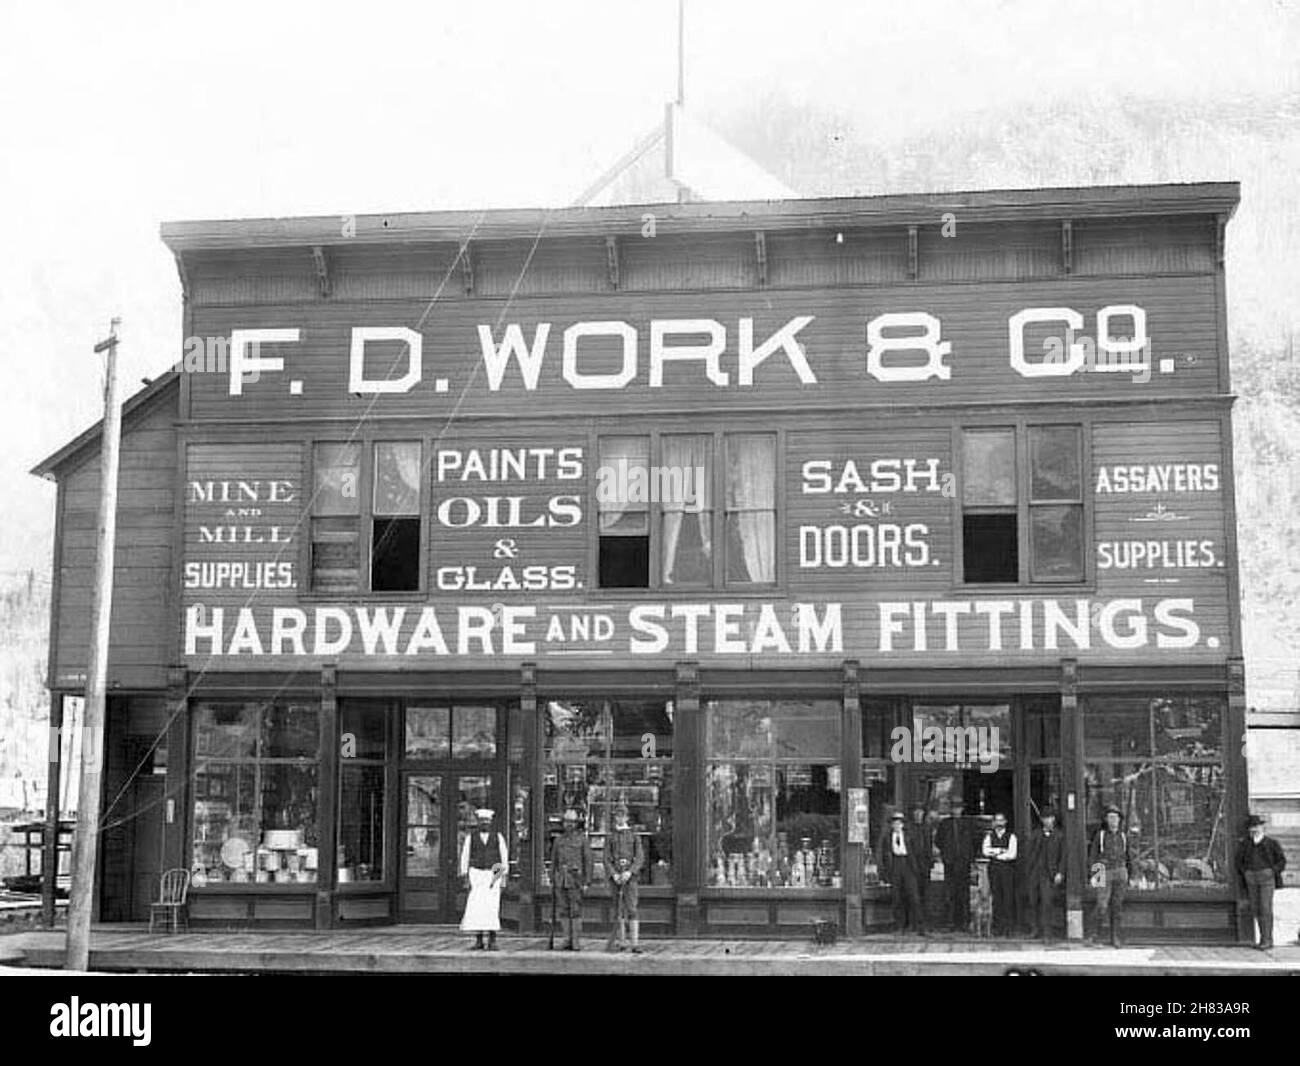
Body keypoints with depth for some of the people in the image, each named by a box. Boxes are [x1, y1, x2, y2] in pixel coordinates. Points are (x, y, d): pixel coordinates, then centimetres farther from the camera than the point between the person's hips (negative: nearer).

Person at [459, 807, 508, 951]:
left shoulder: (498, 837, 5)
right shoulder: (470, 837, 3)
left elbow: (504, 858, 5)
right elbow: (464, 857, 2)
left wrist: (504, 878, -4)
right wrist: (466, 878, -6)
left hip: (493, 876, 0)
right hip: (476, 874, 0)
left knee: (492, 907, -11)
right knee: (475, 908, -8)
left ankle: (492, 941, -6)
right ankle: (478, 941, -1)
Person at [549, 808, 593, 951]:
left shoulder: (582, 839, -1)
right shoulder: (559, 840, 12)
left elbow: (588, 861, -3)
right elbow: (554, 861, 15)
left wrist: (586, 882, -8)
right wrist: (552, 881, 9)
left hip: (575, 878, -4)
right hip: (561, 879, 4)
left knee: (576, 912, -6)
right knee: (565, 912, 5)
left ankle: (577, 943, -4)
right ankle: (568, 941, 9)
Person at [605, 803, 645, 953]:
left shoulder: (634, 836, 6)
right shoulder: (610, 838, 11)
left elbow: (640, 858, -2)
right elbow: (606, 859, 4)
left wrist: (629, 873, -16)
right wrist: (614, 875, -13)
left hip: (630, 876, -3)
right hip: (614, 876, 3)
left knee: (631, 909, -12)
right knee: (618, 909, 7)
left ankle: (636, 944, -17)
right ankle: (622, 941, 15)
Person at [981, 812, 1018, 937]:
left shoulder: (1011, 836, 4)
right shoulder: (989, 836, 11)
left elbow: (1012, 855, -8)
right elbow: (985, 851, -4)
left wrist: (994, 854, -4)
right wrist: (1001, 850, -11)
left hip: (1008, 869, -2)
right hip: (994, 870, 2)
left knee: (1008, 897, -6)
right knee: (996, 898, 0)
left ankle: (1009, 927, -3)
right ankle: (997, 927, 3)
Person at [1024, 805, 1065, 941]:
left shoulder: (1059, 836, 5)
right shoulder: (1035, 835, 12)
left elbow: (1062, 856, 3)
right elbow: (1029, 854, 13)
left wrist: (1060, 873, -6)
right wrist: (1027, 871, 7)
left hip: (1049, 874, -3)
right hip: (1035, 872, 3)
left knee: (1047, 902, -12)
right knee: (1034, 902, 5)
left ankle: (1047, 933, -10)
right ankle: (1037, 930, 17)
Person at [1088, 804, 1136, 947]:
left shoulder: (1123, 836, 8)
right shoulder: (1100, 835, 2)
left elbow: (1130, 857, 11)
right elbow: (1092, 855, 2)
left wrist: (1132, 876, 5)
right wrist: (1093, 873, -7)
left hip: (1120, 873, 2)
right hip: (1105, 873, -2)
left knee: (1117, 906, 0)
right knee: (1102, 905, -11)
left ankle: (1115, 937, 4)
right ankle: (1100, 930, 11)